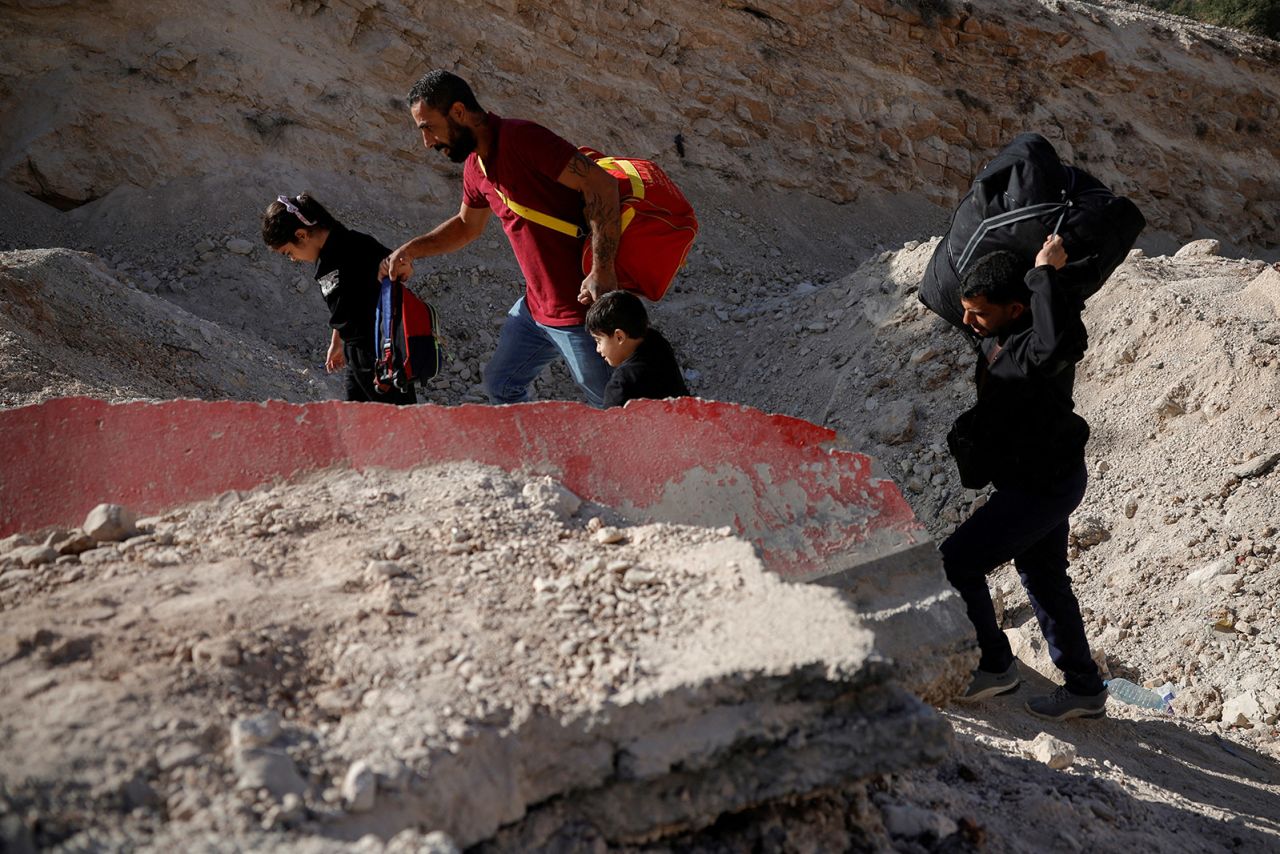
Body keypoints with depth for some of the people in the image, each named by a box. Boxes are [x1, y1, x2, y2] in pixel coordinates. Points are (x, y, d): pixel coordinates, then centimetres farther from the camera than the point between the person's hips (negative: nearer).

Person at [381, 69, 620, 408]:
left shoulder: (521, 138, -20)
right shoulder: (476, 166, 9)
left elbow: (601, 184, -24)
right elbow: (467, 225, 28)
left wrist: (602, 271, -28)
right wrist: (410, 251, 15)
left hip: (580, 306, -9)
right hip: (534, 307, 9)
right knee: (500, 385, 20)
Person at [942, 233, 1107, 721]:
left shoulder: (1029, 348, -31)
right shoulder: (998, 337, -1)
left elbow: (1056, 345, -57)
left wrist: (1045, 273, -47)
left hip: (1042, 487, -10)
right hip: (1041, 478, 10)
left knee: (956, 562, -4)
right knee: (1043, 578, 21)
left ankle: (995, 666, 12)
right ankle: (1085, 689, 32)